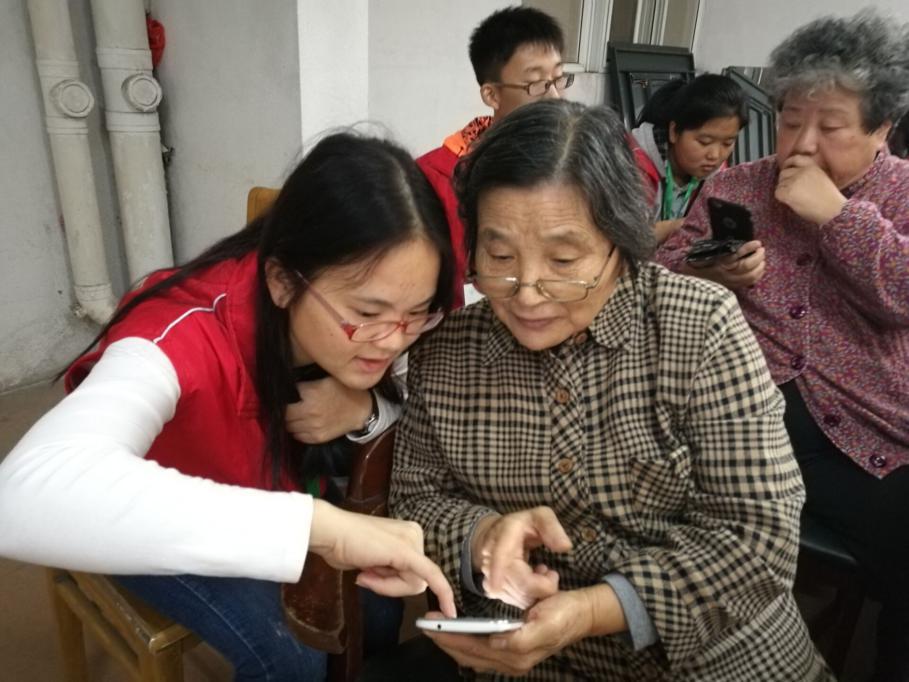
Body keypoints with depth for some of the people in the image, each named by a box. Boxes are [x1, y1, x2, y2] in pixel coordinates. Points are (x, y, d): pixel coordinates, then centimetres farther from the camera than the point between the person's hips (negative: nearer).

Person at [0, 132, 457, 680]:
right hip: (154, 513, -4)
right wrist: (319, 523, -61)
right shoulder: (188, 333, -41)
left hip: (267, 484, 5)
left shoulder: (360, 320, -24)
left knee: (375, 603, -3)